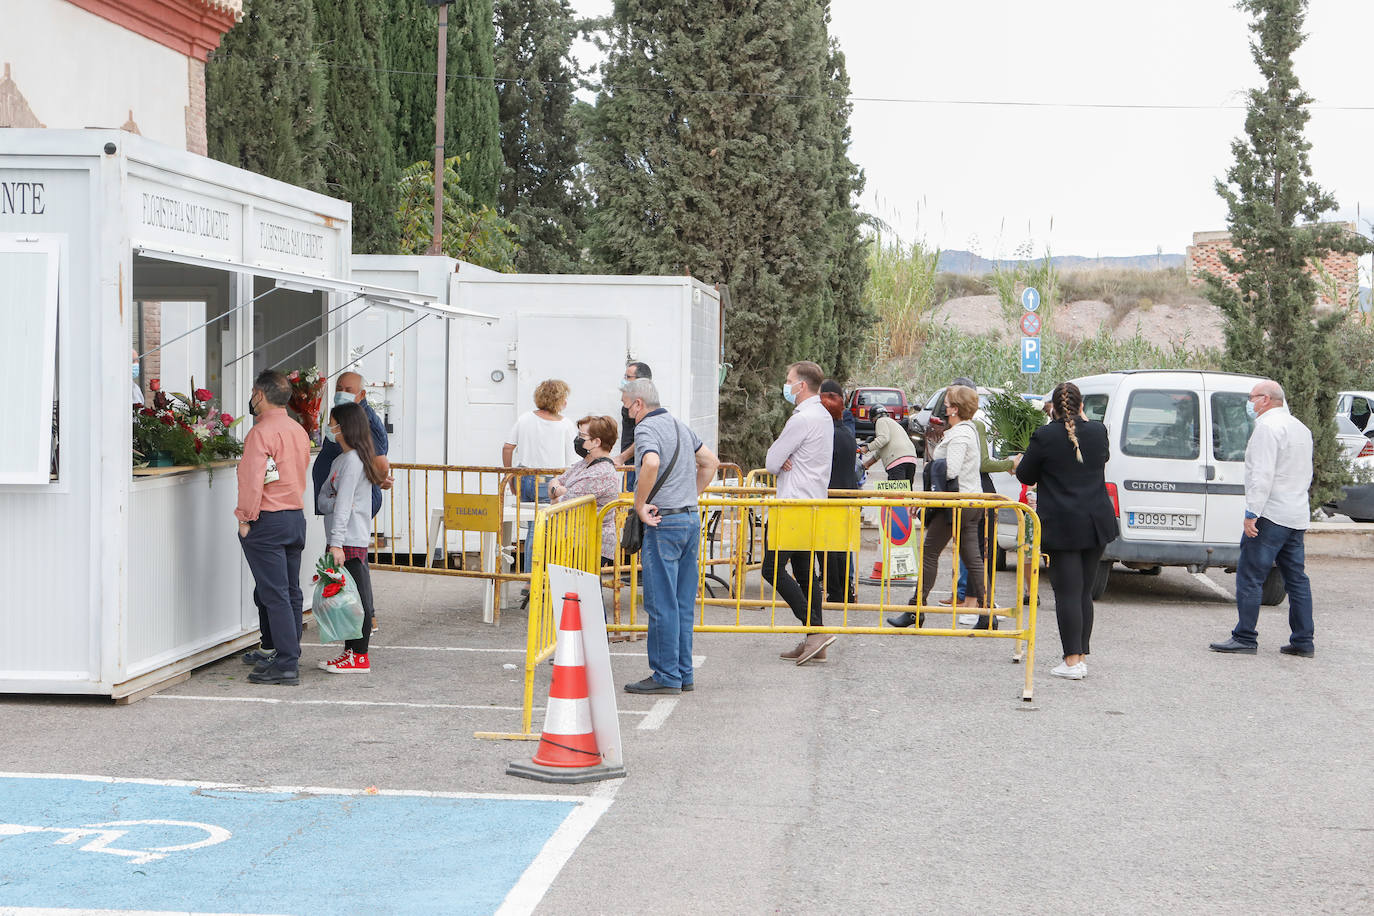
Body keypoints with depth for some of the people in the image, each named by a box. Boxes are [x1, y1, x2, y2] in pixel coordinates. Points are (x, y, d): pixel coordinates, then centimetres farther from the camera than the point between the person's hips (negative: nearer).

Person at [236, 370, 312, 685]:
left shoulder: (261, 432, -15)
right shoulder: (299, 430, 12)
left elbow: (253, 480, -20)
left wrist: (245, 518, -11)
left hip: (268, 519, -9)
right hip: (297, 516, 9)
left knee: (274, 594, -7)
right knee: (290, 591, 13)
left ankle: (287, 665, -9)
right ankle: (273, 650, 25)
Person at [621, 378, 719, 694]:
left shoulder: (646, 428, -11)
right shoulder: (680, 425, 17)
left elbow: (651, 463, -30)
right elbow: (710, 462, 25)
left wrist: (639, 504, -20)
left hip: (664, 523, -9)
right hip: (692, 519, 9)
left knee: (661, 603, -5)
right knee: (683, 603, 11)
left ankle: (666, 675, -3)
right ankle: (684, 673, 14)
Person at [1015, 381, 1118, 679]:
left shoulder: (1044, 436, -10)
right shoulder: (1098, 431, 2)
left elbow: (1026, 476, 0)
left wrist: (1020, 464, 22)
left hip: (1061, 525, -4)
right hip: (1096, 523, 4)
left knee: (1067, 591, -3)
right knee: (1084, 590, 13)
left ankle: (1072, 661, -6)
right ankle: (1082, 657, 15)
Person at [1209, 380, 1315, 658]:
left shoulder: (1268, 426, -11)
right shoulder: (1301, 428, 19)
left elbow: (1263, 474, -19)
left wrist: (1252, 512, -20)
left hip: (1271, 515, -9)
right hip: (1297, 516, 9)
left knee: (1249, 577, -5)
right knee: (1296, 579, 9)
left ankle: (1245, 638, -6)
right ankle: (1303, 642, 9)